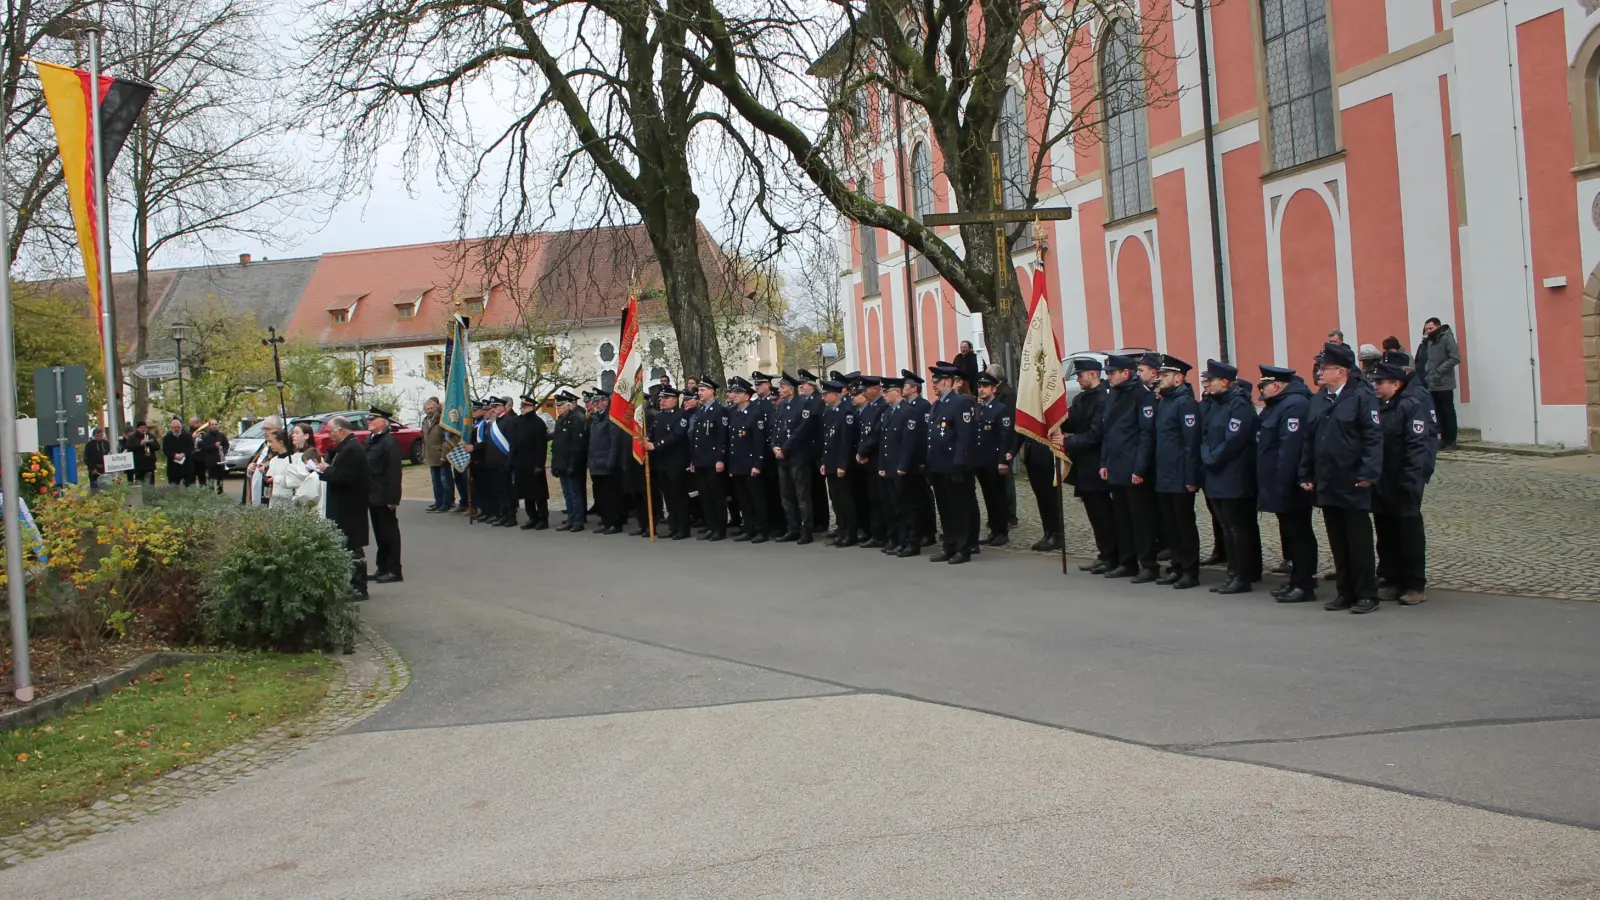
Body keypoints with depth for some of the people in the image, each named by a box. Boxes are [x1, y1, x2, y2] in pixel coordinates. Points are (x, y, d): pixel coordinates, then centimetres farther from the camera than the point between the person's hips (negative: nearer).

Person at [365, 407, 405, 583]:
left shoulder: (389, 442, -15)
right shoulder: (369, 440, 12)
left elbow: (394, 472, -19)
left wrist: (392, 498, -22)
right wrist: (366, 493, 12)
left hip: (384, 497, -8)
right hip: (373, 496, 8)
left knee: (389, 532, -1)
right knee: (379, 532, 14)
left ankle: (394, 570, 5)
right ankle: (383, 568, 22)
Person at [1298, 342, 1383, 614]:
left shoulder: (1362, 397, -10)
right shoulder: (1319, 401, 11)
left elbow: (1374, 438, -15)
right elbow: (1309, 440, 14)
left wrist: (1368, 473, -21)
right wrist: (1306, 475, 10)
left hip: (1353, 486, -7)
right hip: (1327, 486, 7)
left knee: (1359, 542, 0)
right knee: (1337, 543, 12)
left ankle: (1367, 595, 7)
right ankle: (1346, 592, 20)